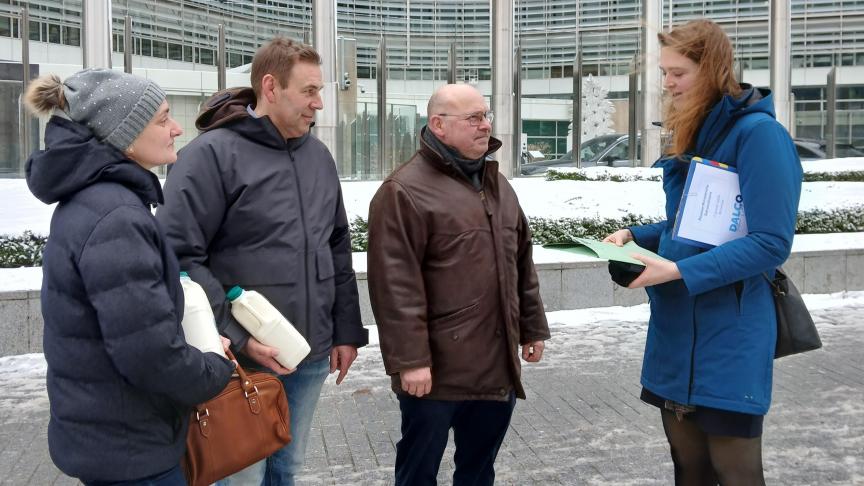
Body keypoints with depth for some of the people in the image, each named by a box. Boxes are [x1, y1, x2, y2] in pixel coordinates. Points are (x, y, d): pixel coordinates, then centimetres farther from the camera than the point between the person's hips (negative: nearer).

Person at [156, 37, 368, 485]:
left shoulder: (318, 156, 10)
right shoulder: (211, 154, -12)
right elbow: (180, 258, -16)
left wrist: (347, 329, 12)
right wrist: (237, 338, -20)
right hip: (243, 360, -6)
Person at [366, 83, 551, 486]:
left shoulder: (497, 184, 15)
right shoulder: (405, 191, -12)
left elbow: (521, 263, 20)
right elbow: (396, 285, -17)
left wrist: (532, 327, 18)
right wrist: (410, 359, -20)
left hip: (497, 365, 7)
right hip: (437, 369, -7)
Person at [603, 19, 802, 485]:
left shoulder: (757, 132, -14)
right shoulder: (692, 135, 12)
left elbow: (770, 243, -19)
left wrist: (679, 271, -23)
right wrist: (634, 235, 3)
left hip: (728, 338, -8)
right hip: (676, 332, 8)